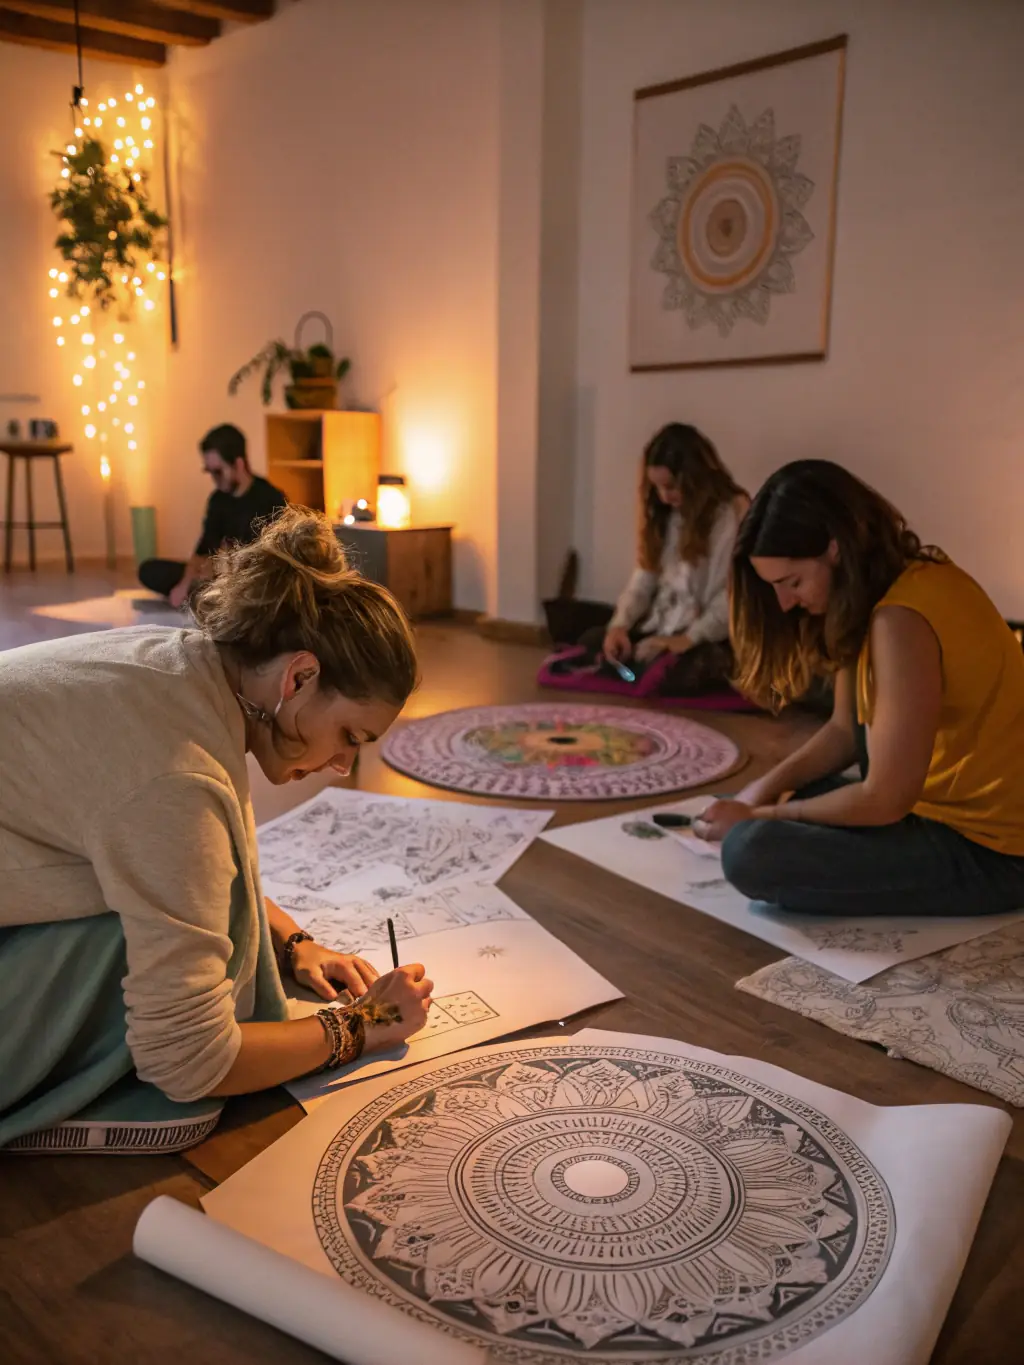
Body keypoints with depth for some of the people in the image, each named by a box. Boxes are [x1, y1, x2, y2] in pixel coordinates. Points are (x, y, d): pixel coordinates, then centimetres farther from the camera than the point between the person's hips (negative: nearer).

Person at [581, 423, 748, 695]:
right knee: (589, 644, -11)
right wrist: (620, 624, -9)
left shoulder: (734, 512, -11)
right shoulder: (665, 514, 12)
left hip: (711, 637, -6)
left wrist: (690, 638, -24)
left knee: (676, 675, -35)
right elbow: (645, 576, 8)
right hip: (660, 628, 7)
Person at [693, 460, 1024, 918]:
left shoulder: (901, 618, -25)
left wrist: (760, 817, -10)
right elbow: (844, 732, 10)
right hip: (947, 806, 10)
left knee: (751, 853, -26)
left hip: (987, 851, -10)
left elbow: (884, 799, -22)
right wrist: (766, 789, -4)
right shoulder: (878, 589, 5)